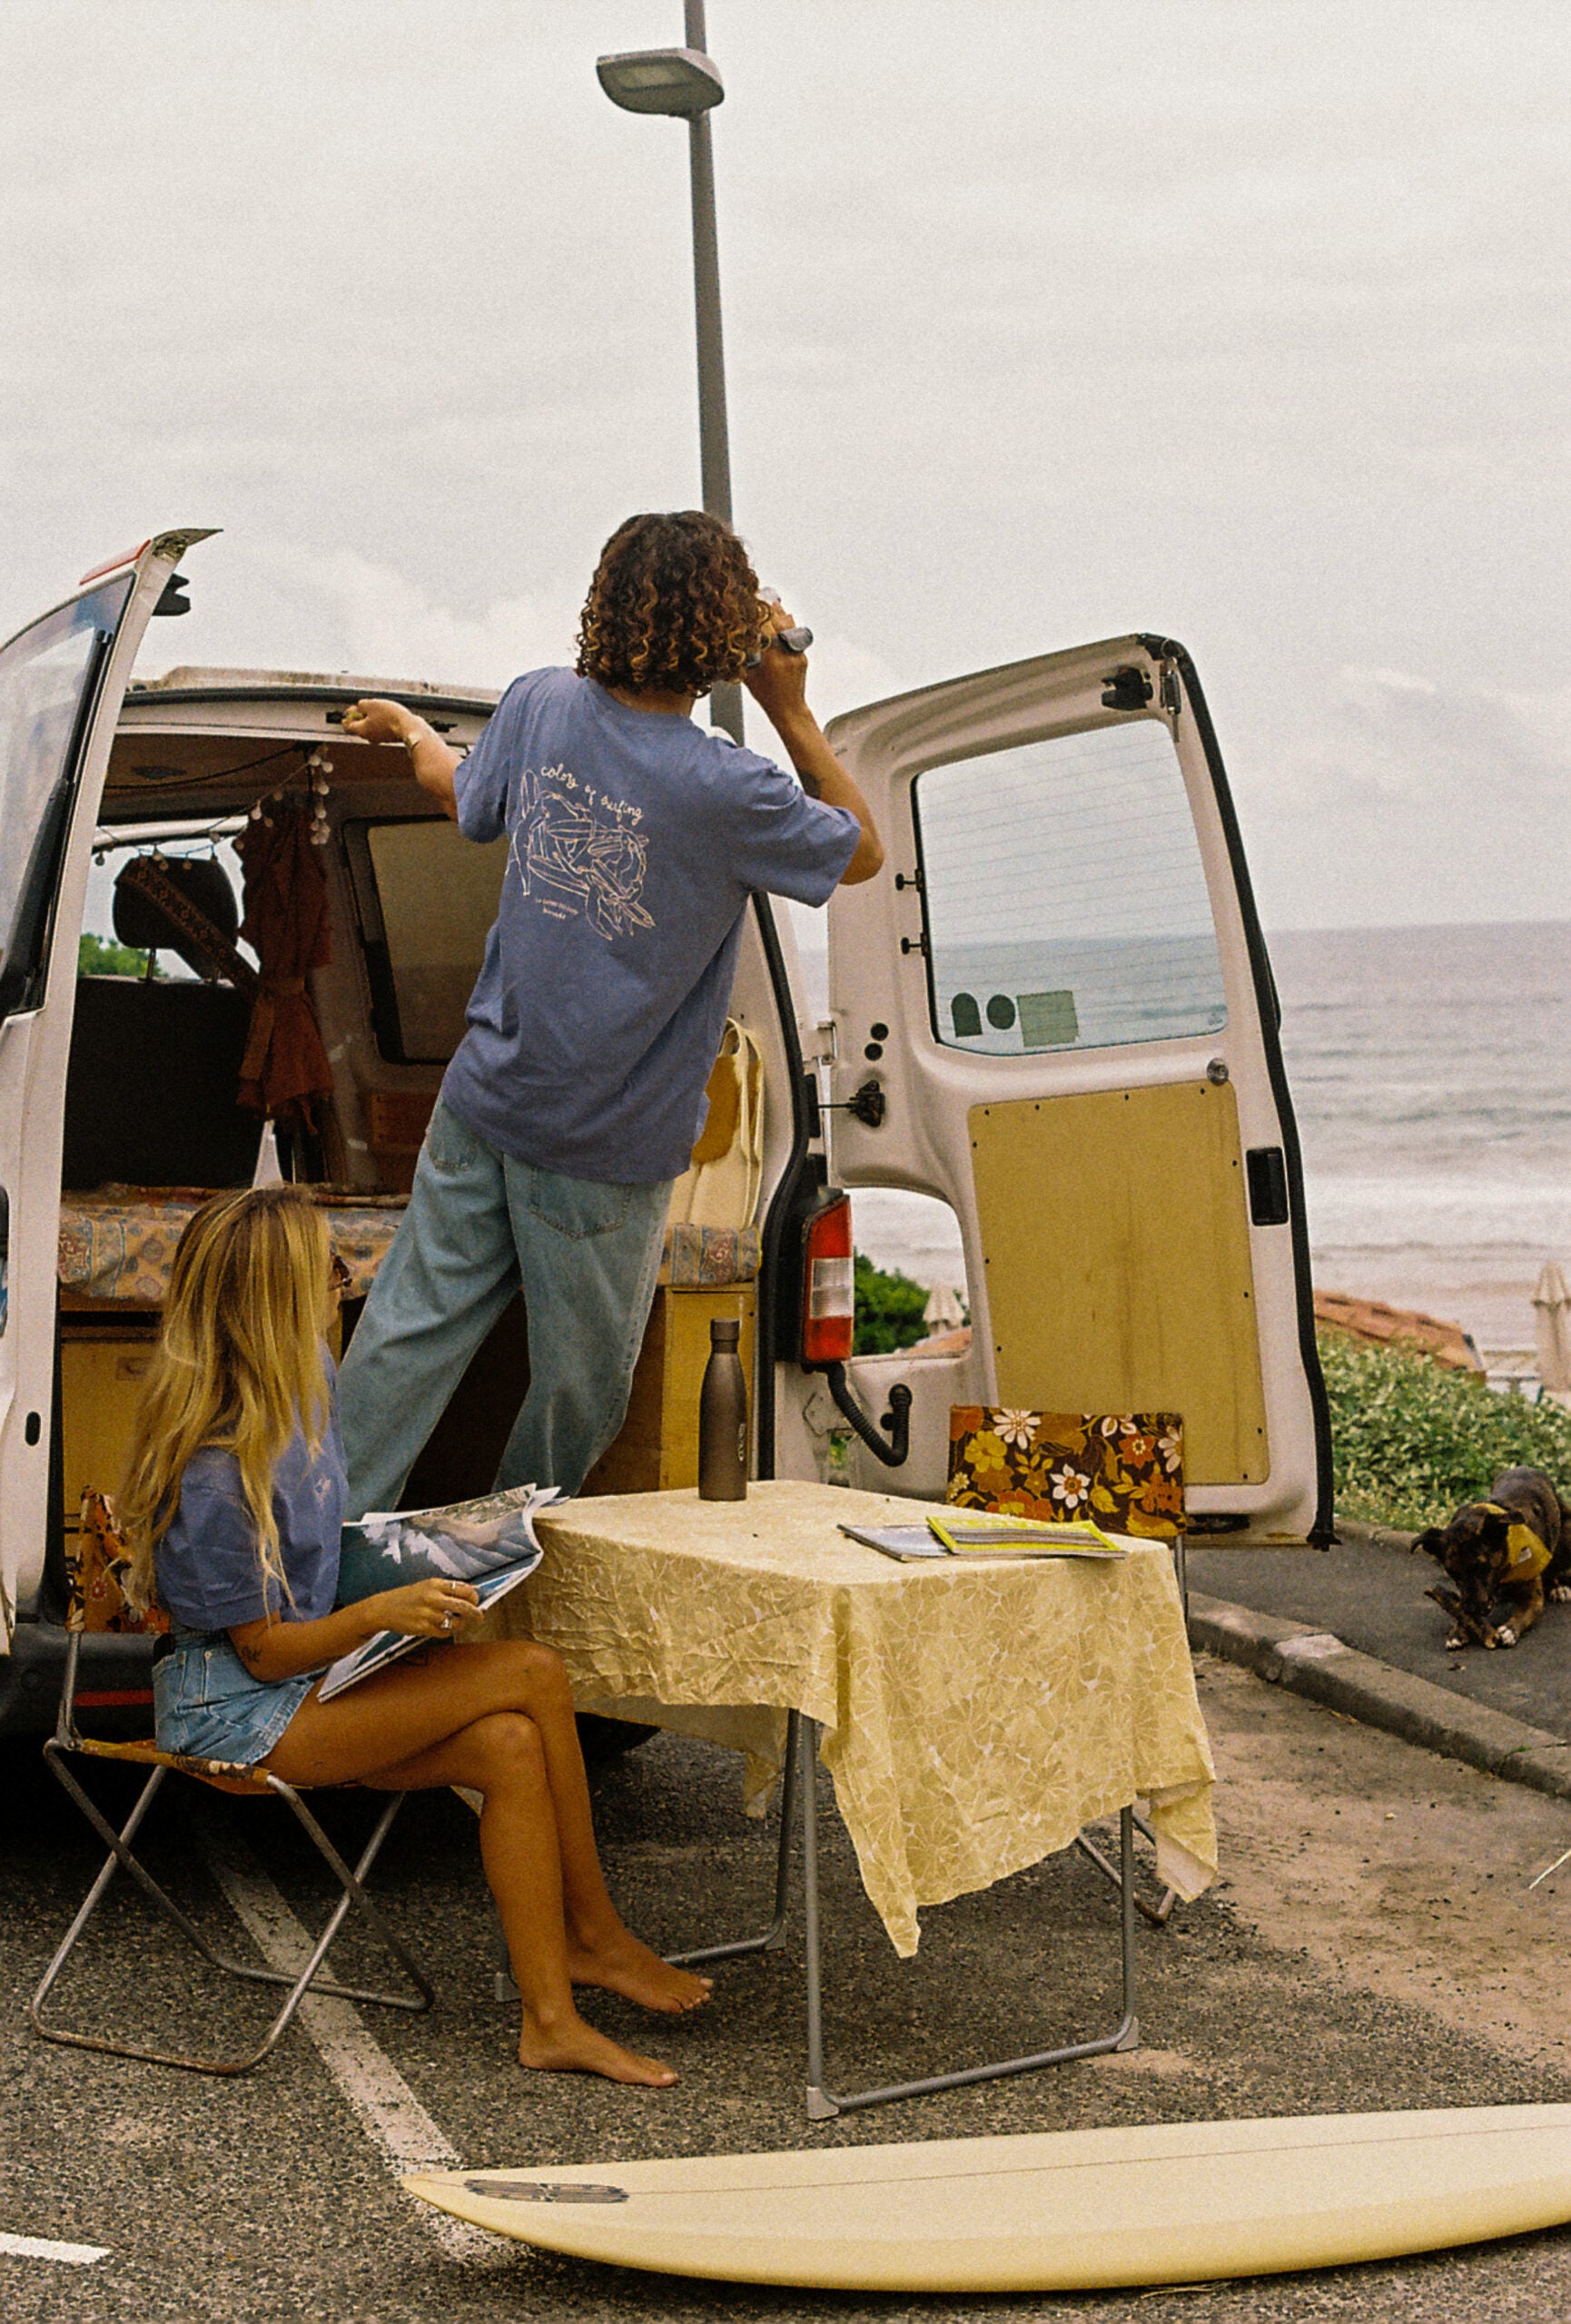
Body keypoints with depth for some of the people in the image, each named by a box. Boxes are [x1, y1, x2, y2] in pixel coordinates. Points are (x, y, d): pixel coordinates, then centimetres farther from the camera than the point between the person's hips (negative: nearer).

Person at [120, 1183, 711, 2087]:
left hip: (314, 1667, 8)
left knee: (510, 1747, -16)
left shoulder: (301, 1379, 2)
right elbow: (265, 1652, -18)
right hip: (235, 1708, -8)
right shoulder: (213, 1475, -25)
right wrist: (382, 1612, -31)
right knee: (536, 1676, -19)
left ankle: (551, 2017, -7)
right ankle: (595, 1934, -3)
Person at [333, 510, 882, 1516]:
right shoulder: (728, 790, -20)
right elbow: (865, 851, -1)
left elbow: (465, 796, 18)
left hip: (486, 1106, 5)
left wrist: (408, 727, 39)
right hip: (607, 1151, -5)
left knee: (411, 1330, 12)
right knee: (580, 1391, 14)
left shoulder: (544, 704, -5)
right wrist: (791, 710, -2)